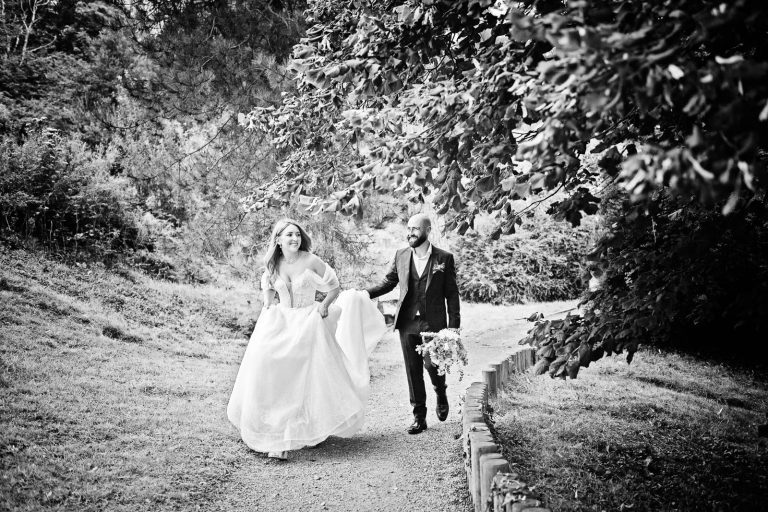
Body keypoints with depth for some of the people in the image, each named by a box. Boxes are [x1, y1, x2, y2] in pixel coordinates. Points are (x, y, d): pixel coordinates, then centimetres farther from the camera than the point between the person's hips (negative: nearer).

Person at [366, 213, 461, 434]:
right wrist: (364, 294, 1)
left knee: (432, 364, -9)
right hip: (407, 324, 3)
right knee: (413, 371, 5)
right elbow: (388, 282, 15)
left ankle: (441, 396, 25)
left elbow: (451, 293, 0)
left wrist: (453, 325, -4)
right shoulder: (401, 256, 8)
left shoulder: (444, 258, -1)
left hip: (433, 323, -3)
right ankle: (419, 417, 16)